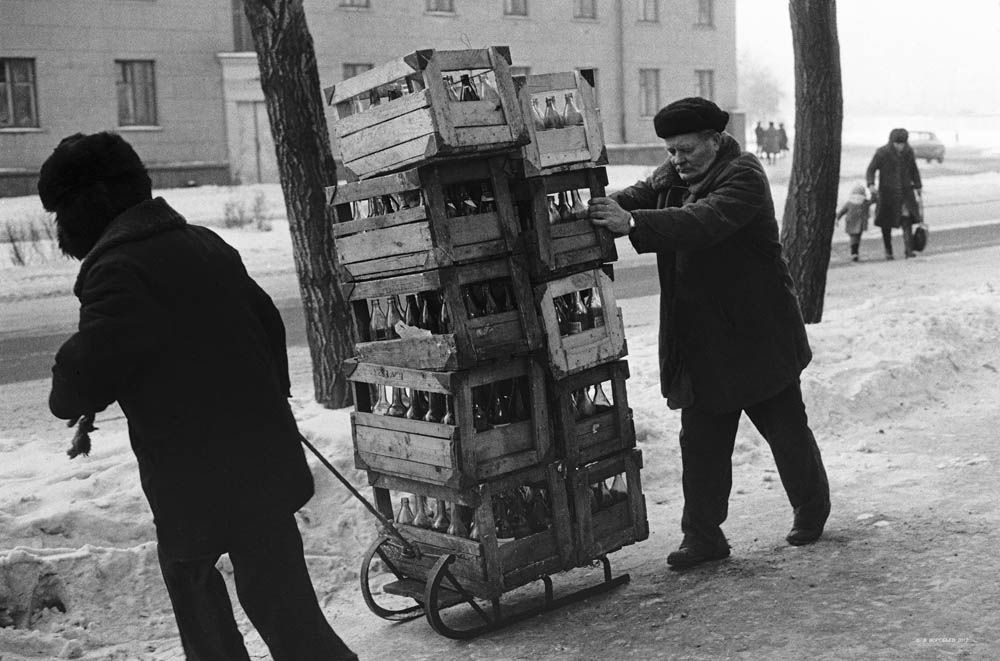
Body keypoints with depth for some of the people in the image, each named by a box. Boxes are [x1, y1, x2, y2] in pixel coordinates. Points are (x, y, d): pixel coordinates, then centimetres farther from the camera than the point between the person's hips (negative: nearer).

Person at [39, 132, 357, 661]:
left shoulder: (117, 270, -15)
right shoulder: (203, 245, 12)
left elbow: (87, 370, -23)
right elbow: (268, 323, 17)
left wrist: (69, 399, 0)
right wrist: (269, 398, 27)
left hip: (198, 477, -8)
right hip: (264, 454, 9)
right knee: (185, 561, 22)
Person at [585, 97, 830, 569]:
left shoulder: (743, 176, -16)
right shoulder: (670, 178, 8)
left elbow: (705, 222, -32)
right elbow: (636, 197, -3)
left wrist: (632, 223, -41)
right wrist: (601, 209, -26)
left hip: (757, 335, -5)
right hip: (699, 343, 6)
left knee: (786, 429, 12)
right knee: (701, 442, 5)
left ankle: (812, 510, 35)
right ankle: (703, 536, 13)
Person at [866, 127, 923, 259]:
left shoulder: (908, 152, 1)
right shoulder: (882, 153, -10)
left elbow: (914, 170, 15)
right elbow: (870, 170, -10)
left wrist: (918, 186, 20)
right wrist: (871, 185, -27)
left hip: (905, 192, 2)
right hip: (887, 193, -2)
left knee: (907, 220, -12)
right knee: (886, 223, 6)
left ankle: (908, 250, -14)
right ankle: (888, 251, 21)